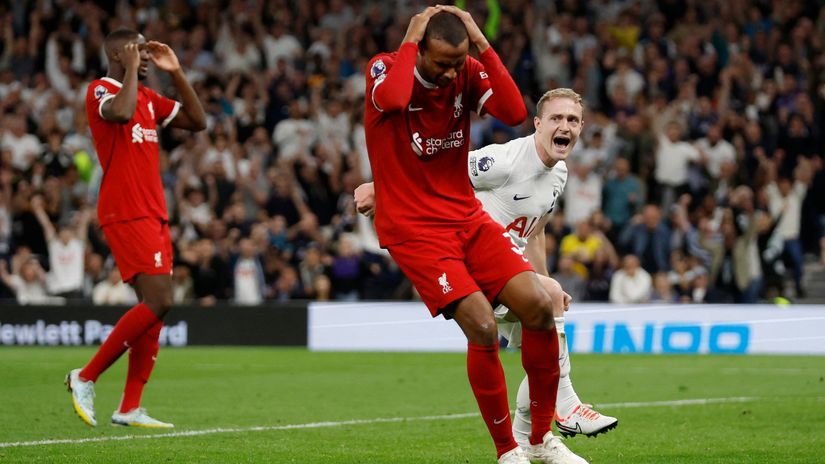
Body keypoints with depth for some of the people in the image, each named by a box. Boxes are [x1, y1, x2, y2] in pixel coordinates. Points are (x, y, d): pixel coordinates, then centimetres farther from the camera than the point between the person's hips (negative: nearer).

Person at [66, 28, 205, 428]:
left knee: (154, 307, 3)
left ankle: (129, 409, 5)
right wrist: (131, 70, -15)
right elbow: (121, 112, -30)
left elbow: (197, 121, 17)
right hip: (126, 215, -9)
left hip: (153, 215, 9)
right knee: (158, 301, -17)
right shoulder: (100, 90, -7)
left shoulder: (148, 98, 18)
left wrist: (176, 73, 9)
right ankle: (86, 377, -7)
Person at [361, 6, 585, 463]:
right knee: (482, 326, -21)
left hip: (467, 218, 5)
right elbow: (391, 99, -36)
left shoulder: (469, 72, 1)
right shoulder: (385, 68, -11)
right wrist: (409, 42, -23)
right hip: (412, 228, -5)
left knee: (539, 306, -9)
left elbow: (514, 113, -16)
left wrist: (482, 45, -17)